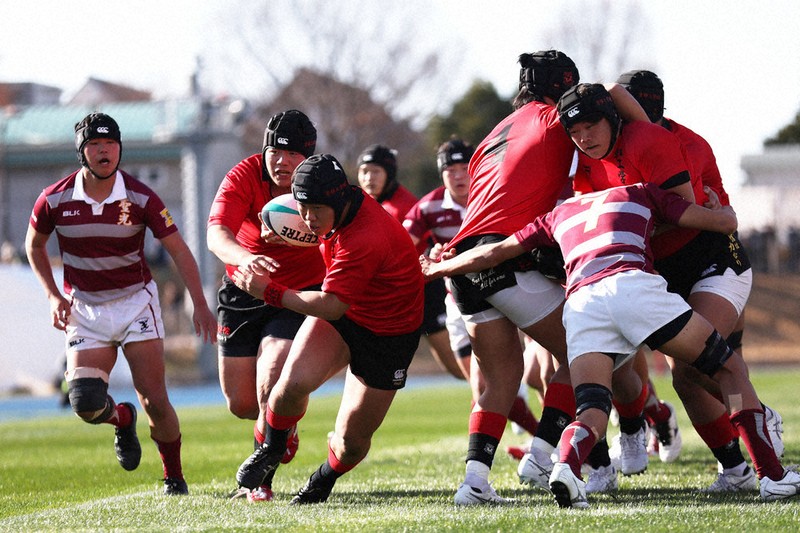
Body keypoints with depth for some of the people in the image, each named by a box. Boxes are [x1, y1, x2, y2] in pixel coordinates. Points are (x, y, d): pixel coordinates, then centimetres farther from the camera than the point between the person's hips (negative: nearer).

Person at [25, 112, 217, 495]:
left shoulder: (141, 198, -10)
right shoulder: (55, 200, -8)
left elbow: (178, 251, -6)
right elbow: (34, 245, 11)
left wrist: (199, 304, -15)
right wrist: (53, 296, 0)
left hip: (135, 302, -1)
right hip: (83, 309, 1)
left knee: (154, 399, -8)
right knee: (85, 401, -14)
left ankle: (174, 477, 13)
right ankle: (122, 419, 22)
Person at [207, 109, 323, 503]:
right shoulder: (244, 176, -17)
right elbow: (216, 233, -30)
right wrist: (244, 259, -53)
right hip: (243, 292, 2)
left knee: (271, 384, -24)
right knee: (240, 404, 7)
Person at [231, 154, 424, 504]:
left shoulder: (368, 240, -35)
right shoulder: (341, 213, -8)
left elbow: (331, 304, -29)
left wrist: (270, 292, -22)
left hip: (388, 335, -6)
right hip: (341, 312, 6)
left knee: (352, 441, -2)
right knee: (293, 382, -23)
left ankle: (325, 478, 33)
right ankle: (271, 449, 6)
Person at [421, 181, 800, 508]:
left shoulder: (559, 214, 34)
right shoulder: (641, 194, 28)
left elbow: (496, 253, 35)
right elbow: (725, 222, 23)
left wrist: (435, 270, 50)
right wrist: (719, 205, 47)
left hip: (580, 304, 2)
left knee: (591, 414, 0)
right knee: (730, 369, 10)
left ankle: (566, 466, -35)